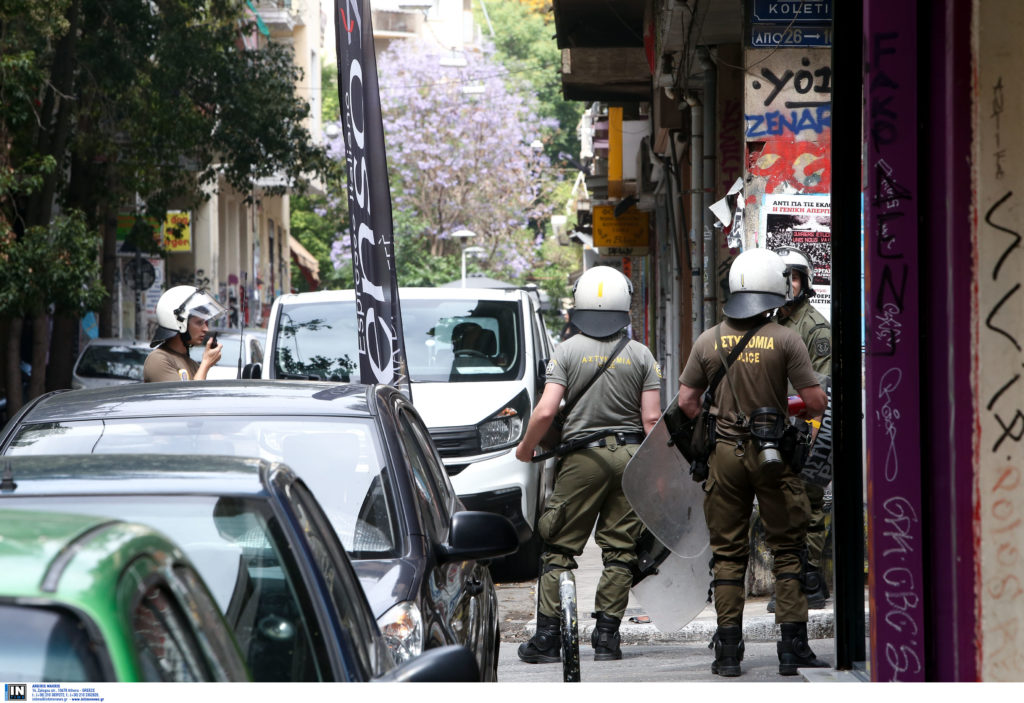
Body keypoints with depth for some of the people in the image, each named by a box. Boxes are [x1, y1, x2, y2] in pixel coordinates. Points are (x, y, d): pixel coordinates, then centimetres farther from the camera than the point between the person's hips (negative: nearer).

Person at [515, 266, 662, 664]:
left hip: (582, 457, -2)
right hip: (630, 456, 2)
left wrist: (526, 448, 7)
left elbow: (546, 411, -9)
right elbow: (651, 419, -1)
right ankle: (607, 637, 4)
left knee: (559, 549, 4)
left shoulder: (567, 351, -2)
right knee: (619, 550, 7)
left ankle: (548, 636, 0)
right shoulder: (641, 355, 4)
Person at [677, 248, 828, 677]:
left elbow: (686, 401, 5)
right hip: (774, 454, -2)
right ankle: (792, 646, 3)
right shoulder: (784, 340, -8)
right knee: (787, 549, 6)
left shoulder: (708, 341, 2)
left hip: (725, 453, 2)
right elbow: (815, 401, -9)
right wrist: (799, 412, 14)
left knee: (728, 552, 8)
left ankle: (728, 650, 7)